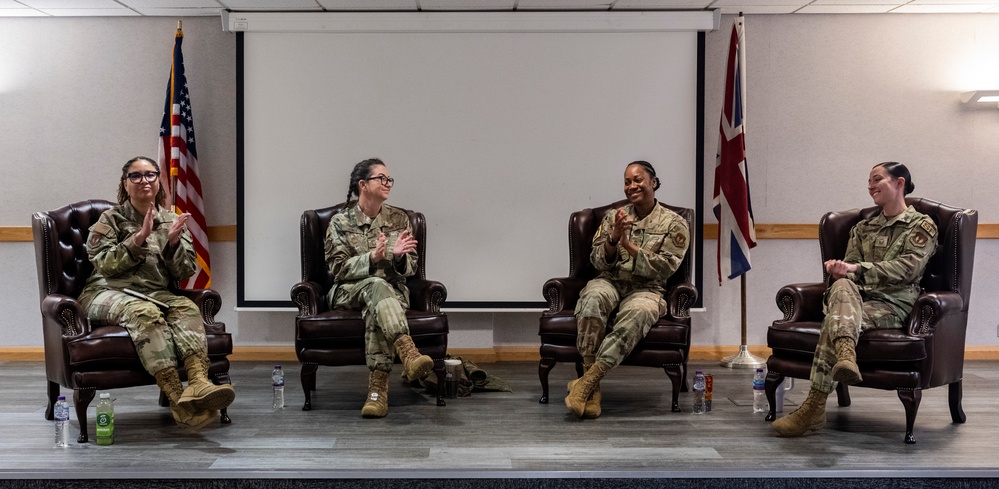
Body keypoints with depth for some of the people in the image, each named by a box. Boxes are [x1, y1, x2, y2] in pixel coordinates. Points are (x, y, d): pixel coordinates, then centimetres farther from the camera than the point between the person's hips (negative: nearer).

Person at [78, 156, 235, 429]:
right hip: (109, 293, -3)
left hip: (156, 294, 3)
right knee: (145, 312, -36)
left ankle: (198, 383, -53)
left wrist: (173, 243, -8)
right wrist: (139, 238, -13)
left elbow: (185, 273, 10)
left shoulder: (172, 221, 19)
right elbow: (104, 265, -4)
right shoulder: (112, 218, 11)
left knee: (187, 307, -30)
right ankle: (177, 400, -47)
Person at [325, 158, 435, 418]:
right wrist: (372, 258, -20)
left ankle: (377, 389, -45)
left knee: (375, 309, -36)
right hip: (349, 291, -2)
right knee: (376, 285, -38)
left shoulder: (399, 219, 12)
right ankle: (409, 352, -58)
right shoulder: (340, 221, 4)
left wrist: (399, 257, -14)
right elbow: (338, 268, -4)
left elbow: (410, 268, 10)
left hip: (393, 291, 2)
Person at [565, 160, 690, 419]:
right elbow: (598, 262, 8)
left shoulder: (674, 224, 7)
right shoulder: (613, 217, 15)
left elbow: (663, 268, -4)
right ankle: (592, 388, -37)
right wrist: (613, 239, -12)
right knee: (593, 298, -36)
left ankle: (588, 380, -40)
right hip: (609, 282, 2)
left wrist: (628, 245, -13)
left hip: (646, 290, -2)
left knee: (638, 311, -40)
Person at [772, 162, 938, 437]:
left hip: (892, 304, -4)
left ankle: (814, 408, -43)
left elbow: (907, 268, -8)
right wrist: (839, 268, -11)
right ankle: (845, 354, -64)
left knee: (835, 320, -35)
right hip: (855, 299, 4)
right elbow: (850, 267, 17)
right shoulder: (863, 228, 27)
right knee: (842, 285, -36)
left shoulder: (922, 226, 10)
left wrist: (856, 268, -20)